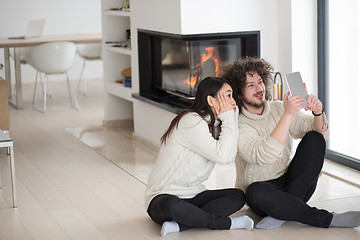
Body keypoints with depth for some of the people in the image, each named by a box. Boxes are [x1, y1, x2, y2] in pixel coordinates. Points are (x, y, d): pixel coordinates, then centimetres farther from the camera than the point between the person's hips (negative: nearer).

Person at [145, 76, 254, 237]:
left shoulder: (214, 124, 12)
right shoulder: (191, 121, -17)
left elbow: (231, 155, -5)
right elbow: (223, 156, -24)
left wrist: (233, 116, -2)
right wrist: (228, 117, -15)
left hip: (192, 196, 9)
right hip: (163, 198, -9)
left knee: (238, 196, -11)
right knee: (171, 205, -42)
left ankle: (178, 225, -24)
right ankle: (225, 223, -23)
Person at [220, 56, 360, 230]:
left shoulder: (279, 108, 4)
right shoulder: (238, 126, -12)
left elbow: (321, 132, -2)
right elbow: (265, 155, -31)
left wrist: (318, 113, -25)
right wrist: (288, 114, -37)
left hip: (293, 184, 5)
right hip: (264, 189, -4)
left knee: (315, 139, -15)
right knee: (255, 192, -39)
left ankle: (283, 210, -22)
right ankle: (327, 219, -28)